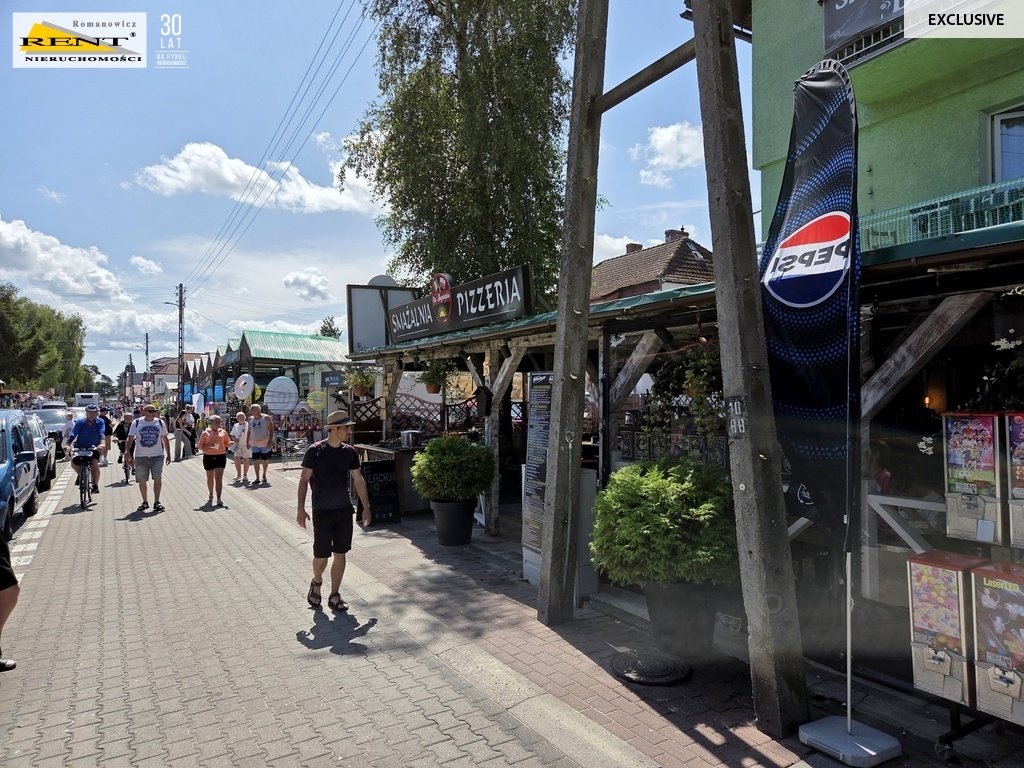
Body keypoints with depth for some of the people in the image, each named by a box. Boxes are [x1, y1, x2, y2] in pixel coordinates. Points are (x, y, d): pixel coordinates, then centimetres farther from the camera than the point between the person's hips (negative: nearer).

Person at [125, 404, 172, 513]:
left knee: (157, 478, -11)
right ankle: (145, 502, 23)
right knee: (142, 481, 7)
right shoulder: (136, 423, 1)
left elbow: (165, 439, 13)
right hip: (141, 456, 0)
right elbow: (130, 439, -1)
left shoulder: (160, 423, 5)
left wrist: (168, 454, 11)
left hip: (157, 456, 0)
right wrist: (127, 451, -18)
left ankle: (156, 502, -4)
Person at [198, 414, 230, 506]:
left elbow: (228, 443, 12)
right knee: (210, 478, 16)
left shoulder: (223, 432, 5)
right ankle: (211, 495, 37)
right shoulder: (205, 433, 1)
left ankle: (219, 499, -12)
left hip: (220, 457, -1)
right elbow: (200, 446, 2)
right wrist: (208, 446, -17)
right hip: (209, 457, 1)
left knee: (219, 478, -9)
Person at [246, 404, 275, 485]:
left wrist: (270, 441, -17)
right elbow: (249, 431, 15)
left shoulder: (266, 418, -7)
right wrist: (247, 442, 10)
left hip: (265, 443, -3)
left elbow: (271, 430, -9)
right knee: (255, 460, -4)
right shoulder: (250, 419, 7)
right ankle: (257, 478, 3)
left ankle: (264, 475, 27)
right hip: (254, 444, 3)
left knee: (265, 460, 6)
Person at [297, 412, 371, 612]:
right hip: (322, 511, -4)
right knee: (321, 555, 1)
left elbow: (358, 480, 9)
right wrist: (300, 509, -9)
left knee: (340, 554, 6)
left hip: (344, 510, 4)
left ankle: (334, 596, 19)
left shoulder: (350, 452, 2)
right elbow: (304, 480, -5)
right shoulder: (315, 451, -10)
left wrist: (366, 507, 9)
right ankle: (316, 583, 33)